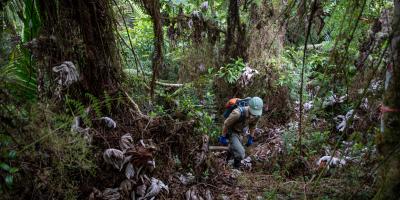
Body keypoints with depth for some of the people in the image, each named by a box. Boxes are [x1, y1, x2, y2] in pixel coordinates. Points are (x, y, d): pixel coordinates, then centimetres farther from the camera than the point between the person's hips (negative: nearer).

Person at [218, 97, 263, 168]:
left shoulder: (257, 114, -23)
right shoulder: (238, 113, -42)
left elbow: (253, 125, 0)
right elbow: (226, 124, -24)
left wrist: (251, 138, 8)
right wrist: (223, 137, -12)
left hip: (240, 131, 6)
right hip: (231, 131, -6)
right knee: (240, 154, -19)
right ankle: (236, 167, 10)